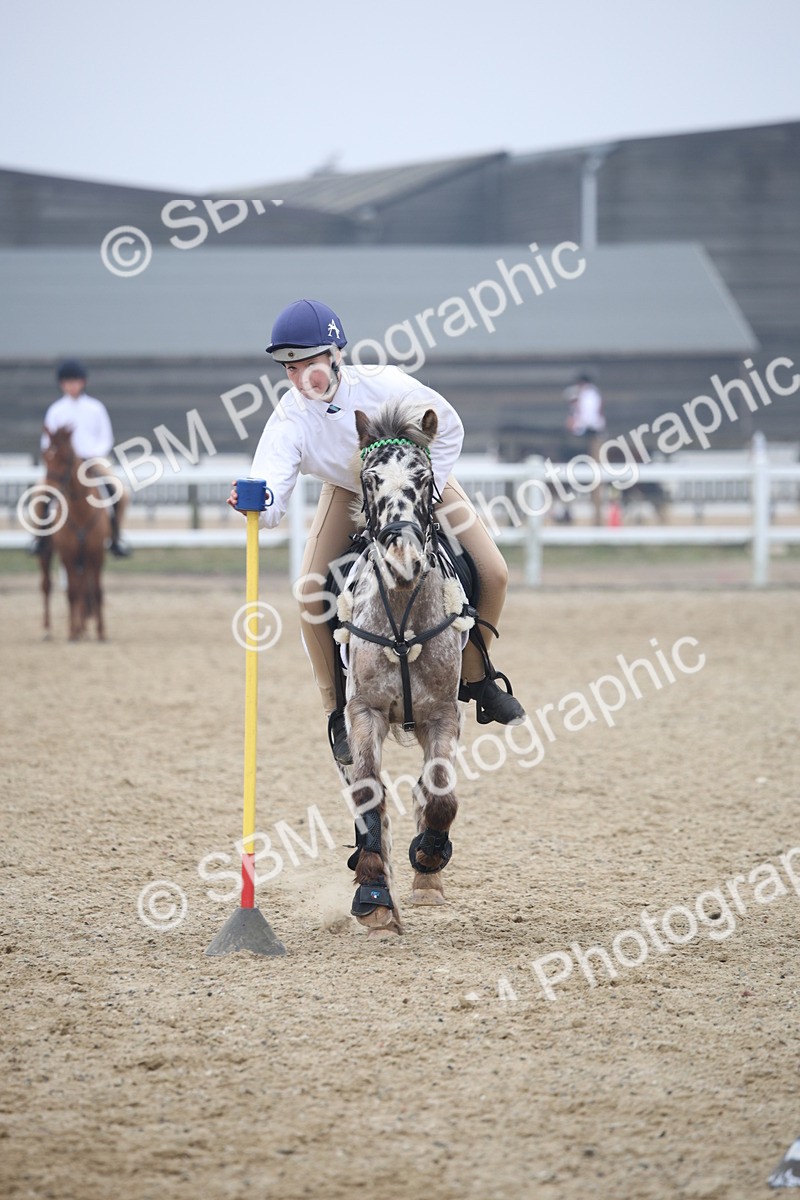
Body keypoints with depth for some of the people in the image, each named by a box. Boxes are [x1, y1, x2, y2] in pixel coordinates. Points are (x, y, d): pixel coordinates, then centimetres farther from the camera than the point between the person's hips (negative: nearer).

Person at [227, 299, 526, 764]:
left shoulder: (383, 385, -35)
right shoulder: (291, 417, -31)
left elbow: (449, 427, -17)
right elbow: (271, 504, -40)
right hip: (350, 492, 1)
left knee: (493, 574, -10)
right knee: (311, 594, -17)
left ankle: (475, 677, 17)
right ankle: (338, 711, 0)